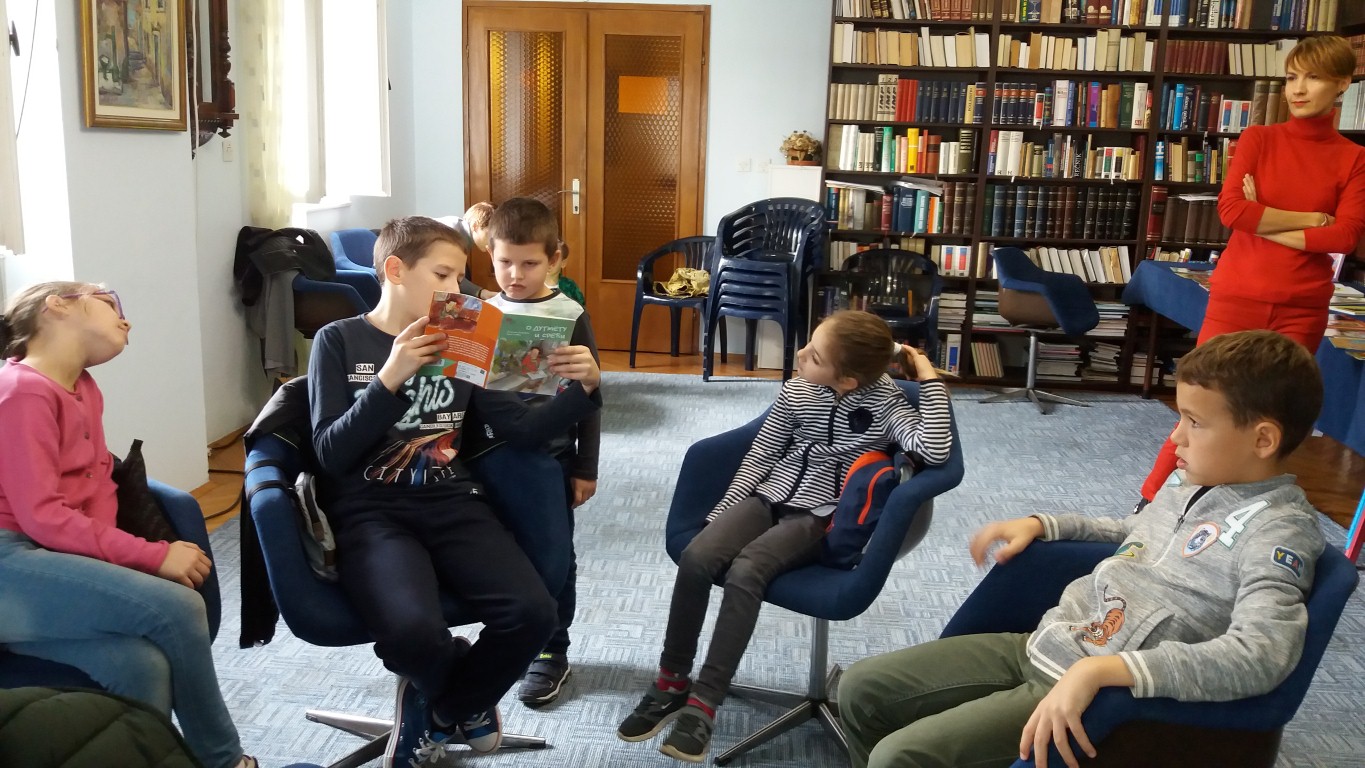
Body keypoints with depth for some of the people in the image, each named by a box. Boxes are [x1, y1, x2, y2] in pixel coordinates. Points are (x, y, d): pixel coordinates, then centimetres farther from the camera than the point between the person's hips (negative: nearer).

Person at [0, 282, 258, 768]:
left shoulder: (84, 390, 18)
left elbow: (98, 486, 13)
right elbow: (41, 516, -17)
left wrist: (104, 562, -7)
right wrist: (155, 557, -17)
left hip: (49, 560, 8)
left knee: (142, 663, -22)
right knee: (176, 608, -23)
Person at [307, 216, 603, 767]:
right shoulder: (339, 341, 1)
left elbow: (522, 430, 7)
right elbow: (332, 455, -9)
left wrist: (583, 389, -9)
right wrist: (390, 379, -21)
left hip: (452, 505, 4)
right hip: (370, 512, -3)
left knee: (532, 613, -22)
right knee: (413, 633, -34)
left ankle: (441, 709, 10)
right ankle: (466, 694, 7)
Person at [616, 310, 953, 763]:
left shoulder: (884, 403, -11)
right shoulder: (797, 391, -1)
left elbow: (936, 451, -27)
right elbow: (760, 456, 9)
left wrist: (930, 380, -23)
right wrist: (721, 516, 6)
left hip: (818, 517, -4)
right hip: (768, 497, 4)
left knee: (745, 571, -31)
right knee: (696, 556, -22)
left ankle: (703, 704, -25)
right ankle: (672, 683, -7)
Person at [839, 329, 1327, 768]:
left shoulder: (1279, 531, -16)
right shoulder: (1192, 488, 9)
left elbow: (1260, 655, -33)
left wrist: (1099, 669, -40)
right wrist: (1040, 525, 18)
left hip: (1103, 697, -8)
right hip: (1039, 644, 9)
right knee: (861, 690, 6)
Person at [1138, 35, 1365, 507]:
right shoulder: (1257, 139, 2)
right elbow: (1231, 209, -12)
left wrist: (1265, 223, -10)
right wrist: (1308, 218, -8)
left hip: (1302, 306, 1)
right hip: (1237, 297, -1)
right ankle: (1149, 505, 12)